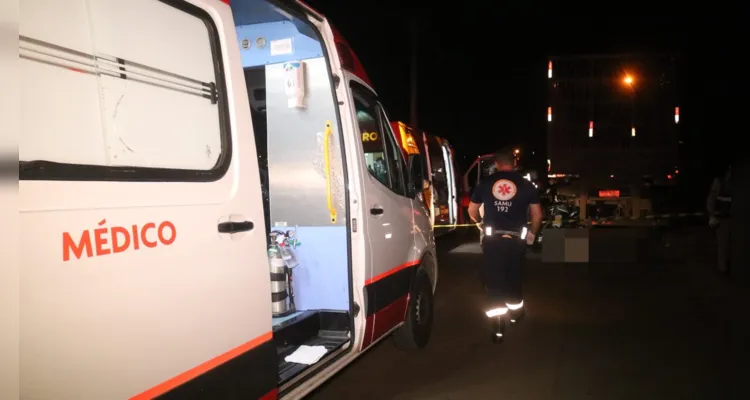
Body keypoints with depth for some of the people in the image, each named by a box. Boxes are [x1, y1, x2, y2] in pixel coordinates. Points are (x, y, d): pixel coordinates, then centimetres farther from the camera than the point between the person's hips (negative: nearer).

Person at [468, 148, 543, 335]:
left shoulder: (485, 183, 3)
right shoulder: (526, 185, 3)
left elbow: (472, 211, 10)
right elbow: (537, 214, 7)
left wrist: (482, 223, 30)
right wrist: (531, 233, 23)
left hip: (492, 239, -1)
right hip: (516, 239, 1)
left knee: (492, 277, 8)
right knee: (514, 277, 18)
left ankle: (497, 306, -8)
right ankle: (515, 309, 33)